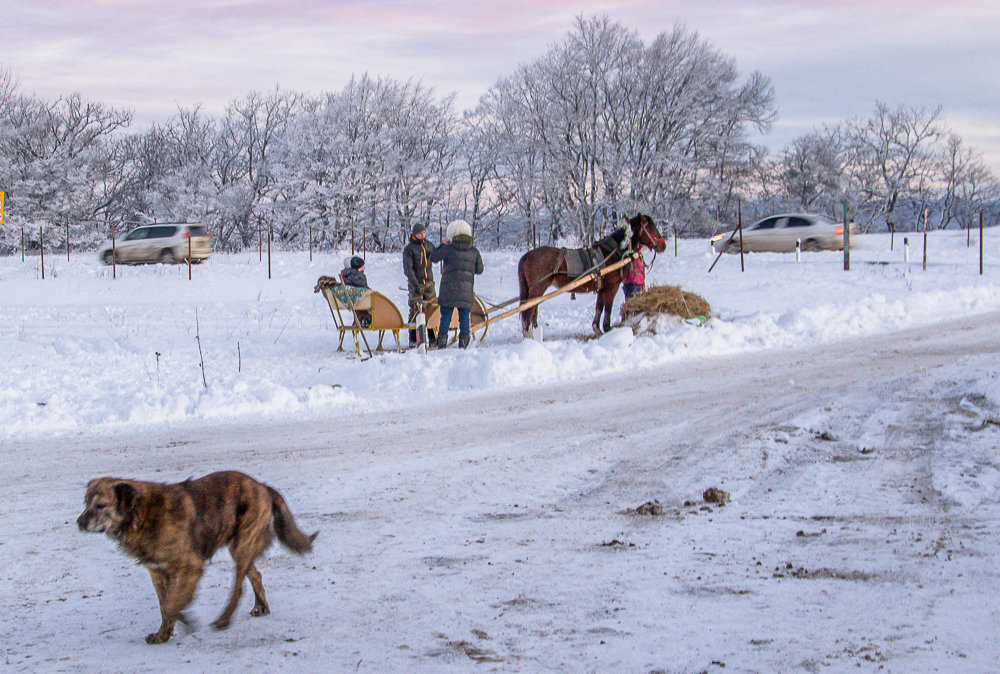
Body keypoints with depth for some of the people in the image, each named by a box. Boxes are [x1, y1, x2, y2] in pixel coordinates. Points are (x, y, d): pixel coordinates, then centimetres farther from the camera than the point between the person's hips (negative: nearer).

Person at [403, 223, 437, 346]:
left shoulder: (429, 245, 11)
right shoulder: (409, 249, -5)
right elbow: (408, 269, -13)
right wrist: (415, 284, -24)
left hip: (429, 282, 5)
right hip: (415, 284, -5)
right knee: (415, 311, -6)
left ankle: (433, 337, 7)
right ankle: (413, 339, -1)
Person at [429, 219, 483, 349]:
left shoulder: (448, 249, -6)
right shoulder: (474, 252, 2)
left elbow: (433, 258, 7)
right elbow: (479, 270, 12)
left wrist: (443, 245, 16)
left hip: (449, 289, -2)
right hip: (467, 292, 2)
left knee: (445, 316, 4)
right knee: (464, 317, 9)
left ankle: (442, 342, 0)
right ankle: (463, 342, 7)